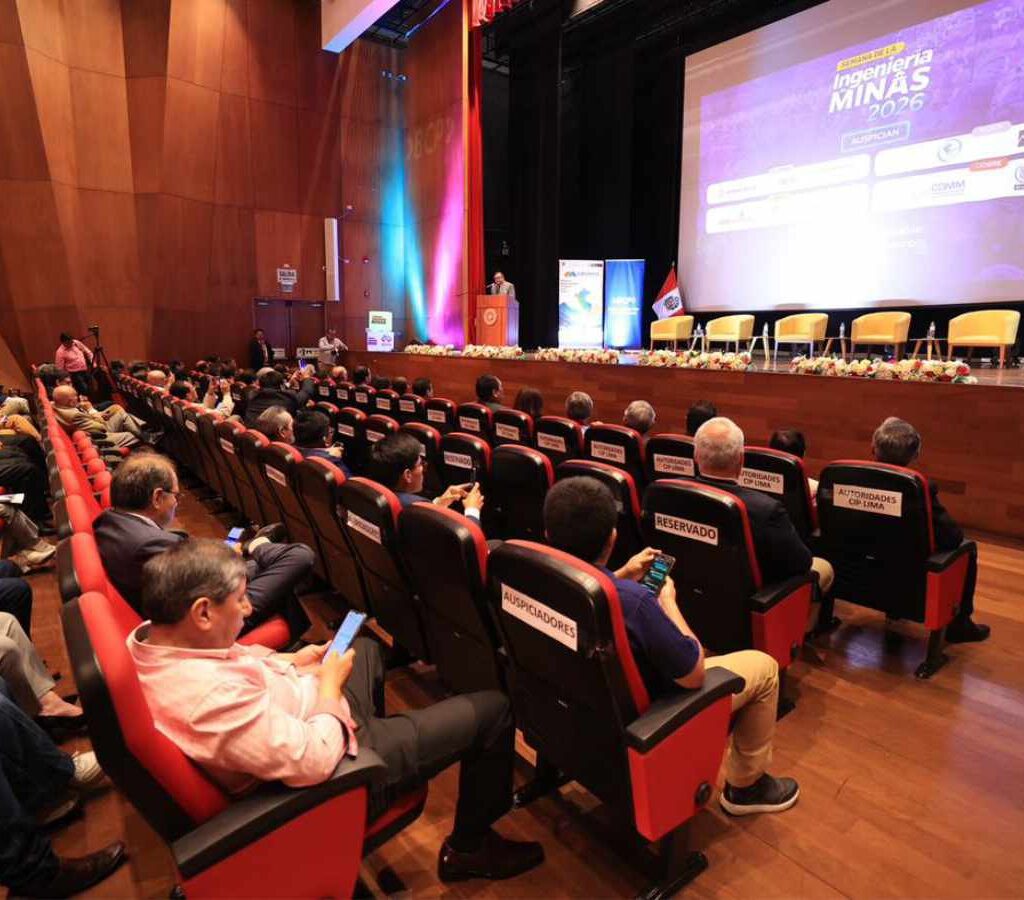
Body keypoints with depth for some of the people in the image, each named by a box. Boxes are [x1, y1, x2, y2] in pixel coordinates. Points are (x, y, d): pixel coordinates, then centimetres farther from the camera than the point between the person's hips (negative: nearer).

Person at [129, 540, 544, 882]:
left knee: (365, 647, 34)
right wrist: (330, 684, -17)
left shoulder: (147, 638, -12)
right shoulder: (215, 697, -41)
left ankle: (378, 728, 54)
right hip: (336, 755, -9)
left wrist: (287, 661, -1)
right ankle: (469, 847, 19)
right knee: (491, 710, -3)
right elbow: (315, 760, -33)